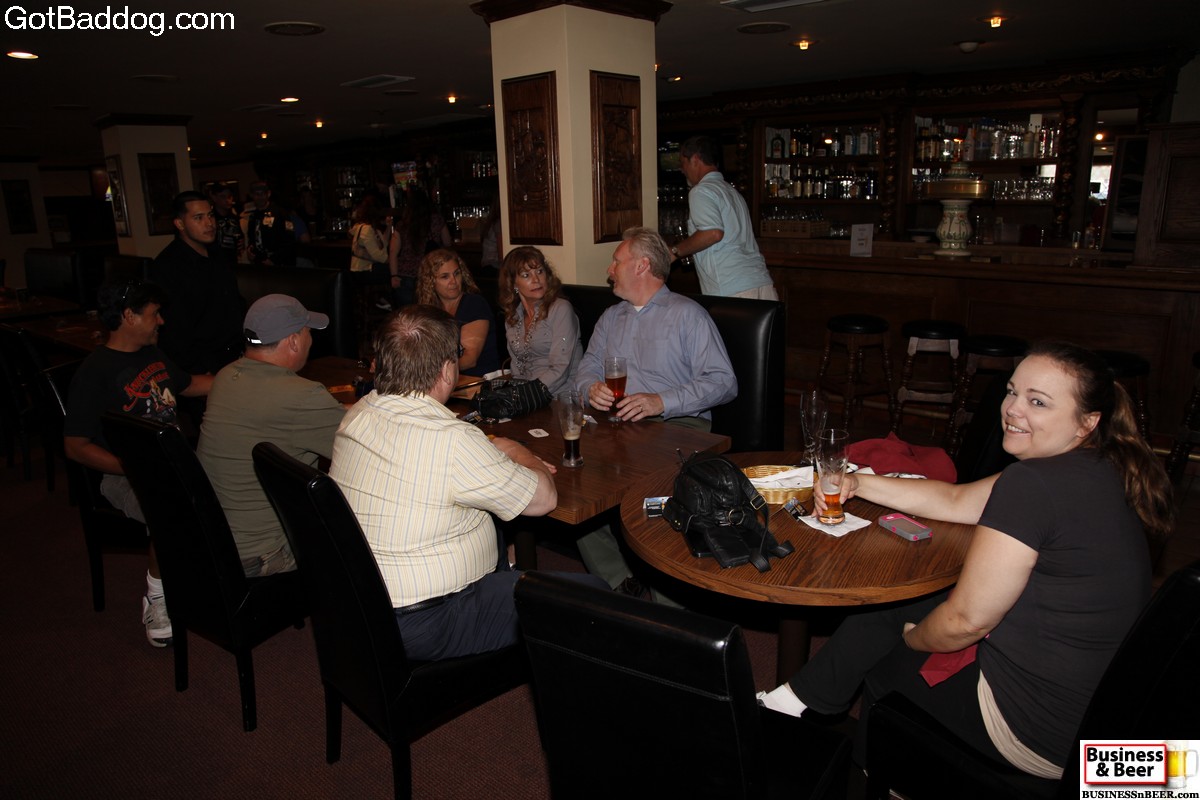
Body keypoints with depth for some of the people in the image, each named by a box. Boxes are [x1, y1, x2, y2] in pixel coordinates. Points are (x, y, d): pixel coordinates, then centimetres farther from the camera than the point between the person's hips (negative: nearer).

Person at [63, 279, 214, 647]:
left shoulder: (153, 354, 13)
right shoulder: (95, 373, -11)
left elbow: (190, 384, 33)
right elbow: (76, 447, -12)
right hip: (123, 474, -7)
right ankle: (156, 599, -12)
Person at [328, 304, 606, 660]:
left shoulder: (357, 415, -2)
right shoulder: (452, 440, -28)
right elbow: (544, 498, -14)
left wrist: (496, 454, 10)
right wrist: (520, 455, 6)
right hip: (422, 628, -9)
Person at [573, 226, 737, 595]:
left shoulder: (688, 314, 5)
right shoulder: (610, 318, 27)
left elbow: (723, 382, -5)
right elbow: (587, 367, 21)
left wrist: (662, 402, -19)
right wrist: (592, 388, -6)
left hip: (677, 423, -5)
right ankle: (618, 582, -23)